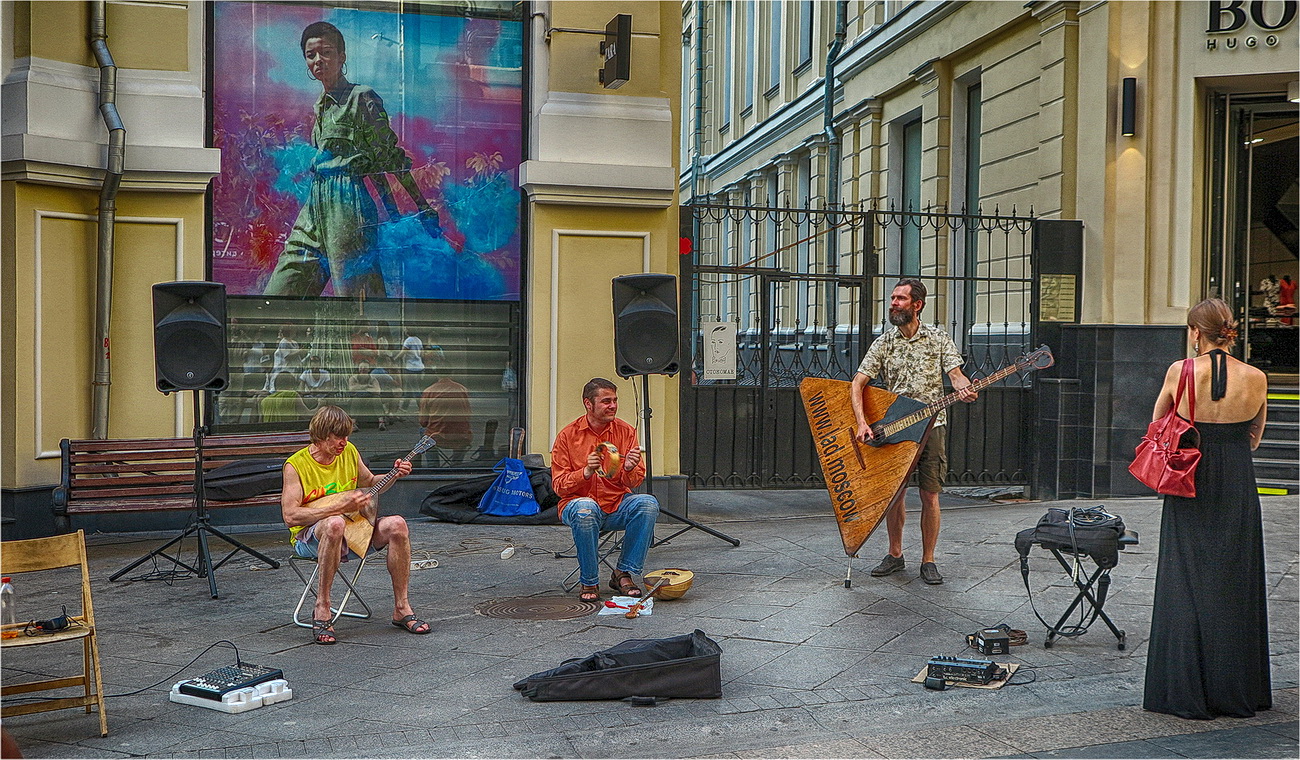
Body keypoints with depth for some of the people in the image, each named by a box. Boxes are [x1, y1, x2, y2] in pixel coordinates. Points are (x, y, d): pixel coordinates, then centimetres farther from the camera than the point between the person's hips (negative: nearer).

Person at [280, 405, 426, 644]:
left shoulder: (349, 452, 5)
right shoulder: (296, 465, -12)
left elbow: (370, 483, 22)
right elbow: (290, 516, -22)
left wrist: (394, 475, 2)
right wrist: (340, 507, -27)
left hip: (351, 532, 5)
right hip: (310, 538, -5)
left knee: (396, 524, -21)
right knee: (335, 524, -40)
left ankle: (401, 609, -13)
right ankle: (322, 610, -30)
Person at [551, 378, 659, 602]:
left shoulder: (626, 431, 4)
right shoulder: (568, 435, -3)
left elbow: (636, 481, 5)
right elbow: (559, 486, -4)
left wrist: (629, 470, -18)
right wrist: (586, 472, -21)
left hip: (617, 505, 3)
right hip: (578, 503, -3)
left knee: (648, 503, -27)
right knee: (585, 508, -37)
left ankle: (623, 573, -12)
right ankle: (589, 582, -18)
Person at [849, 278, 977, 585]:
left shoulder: (938, 338, 3)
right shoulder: (883, 343, 3)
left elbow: (956, 374, -5)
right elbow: (858, 384, -3)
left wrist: (964, 390, -30)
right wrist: (862, 422, -18)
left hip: (931, 425, -1)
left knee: (930, 496, -1)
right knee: (893, 493, 6)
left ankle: (928, 561, 10)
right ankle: (895, 555, 21)